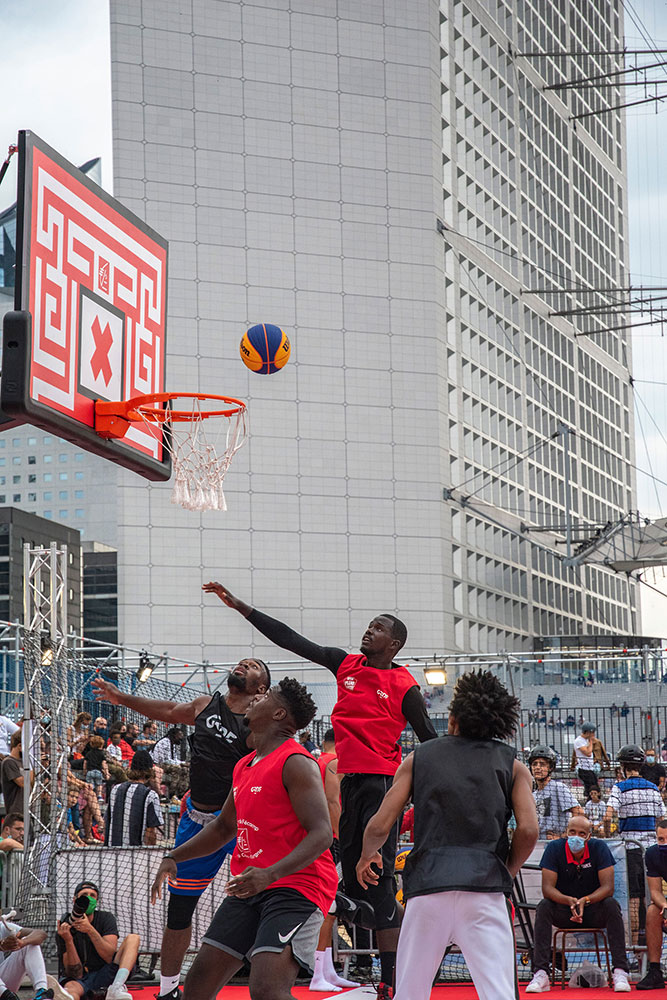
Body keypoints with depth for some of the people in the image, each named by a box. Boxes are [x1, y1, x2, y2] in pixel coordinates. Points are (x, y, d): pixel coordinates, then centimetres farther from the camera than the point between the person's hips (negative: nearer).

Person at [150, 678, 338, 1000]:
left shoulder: (295, 763, -12)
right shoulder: (244, 767, 16)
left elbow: (321, 834, -21)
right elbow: (223, 827, 31)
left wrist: (270, 874, -33)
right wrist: (173, 858, 21)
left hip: (295, 886, -9)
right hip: (249, 888, 9)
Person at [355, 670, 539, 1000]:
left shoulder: (418, 758, 13)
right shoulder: (511, 764, 12)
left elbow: (380, 826, 8)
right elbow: (528, 830, -2)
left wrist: (366, 857, 29)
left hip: (427, 886, 1)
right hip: (484, 889, -1)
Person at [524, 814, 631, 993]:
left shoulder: (599, 848, -11)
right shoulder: (554, 848, -11)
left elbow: (608, 887, -18)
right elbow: (547, 888, -18)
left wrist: (585, 901, -37)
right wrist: (570, 901, -38)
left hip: (594, 909, 0)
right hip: (563, 910, 0)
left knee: (611, 905, -30)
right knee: (543, 907, -29)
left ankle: (620, 972, -32)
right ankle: (541, 974, -34)